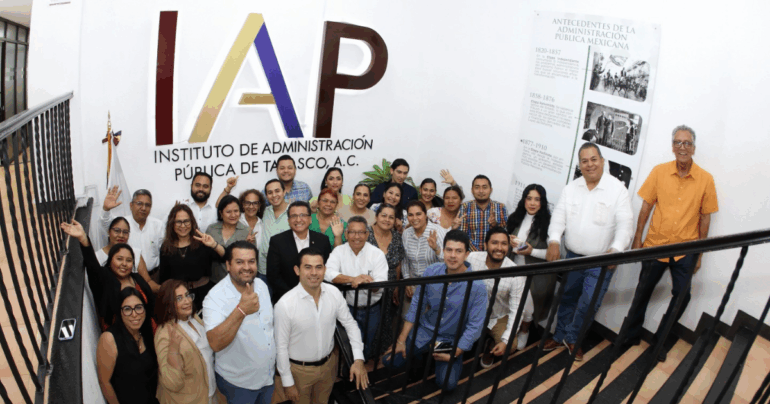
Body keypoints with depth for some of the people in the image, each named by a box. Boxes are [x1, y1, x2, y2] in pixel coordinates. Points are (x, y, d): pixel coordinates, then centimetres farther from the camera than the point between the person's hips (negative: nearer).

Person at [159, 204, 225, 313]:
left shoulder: (202, 243, -3)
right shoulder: (166, 248, 7)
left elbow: (226, 257, -18)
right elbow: (163, 279, 13)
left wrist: (214, 245, -35)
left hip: (204, 293, -2)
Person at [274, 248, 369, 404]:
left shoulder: (334, 293, -15)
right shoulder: (284, 305, -27)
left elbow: (350, 324, -3)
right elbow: (281, 346, -17)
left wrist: (358, 359, -13)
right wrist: (288, 382, -10)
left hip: (329, 364, 4)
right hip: (299, 369, -4)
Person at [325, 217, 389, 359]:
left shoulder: (377, 254, -7)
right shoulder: (339, 251, -5)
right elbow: (328, 273, -22)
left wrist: (369, 282, -39)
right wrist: (352, 279, -36)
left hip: (371, 309, 1)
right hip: (348, 307, 0)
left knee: (367, 346, 13)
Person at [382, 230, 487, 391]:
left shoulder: (477, 286, -23)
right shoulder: (431, 271, -12)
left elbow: (475, 326, -18)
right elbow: (416, 306, -5)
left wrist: (454, 355, -16)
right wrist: (401, 341, -4)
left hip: (451, 340, -2)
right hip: (425, 331, 3)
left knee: (447, 383, -21)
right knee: (389, 361, -7)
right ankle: (423, 354, 21)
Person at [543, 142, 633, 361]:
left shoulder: (617, 189, -9)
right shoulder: (571, 189, 2)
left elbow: (625, 224, -14)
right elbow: (559, 217, -3)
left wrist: (616, 249, -31)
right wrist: (554, 241, -21)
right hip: (572, 257, 3)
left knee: (589, 302, -6)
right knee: (567, 299, 16)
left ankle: (572, 338, 19)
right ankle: (560, 335, 35)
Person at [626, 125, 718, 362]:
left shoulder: (705, 179, -5)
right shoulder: (659, 172, -5)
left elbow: (705, 218, 0)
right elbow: (646, 207, 1)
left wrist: (699, 253, 2)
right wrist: (637, 239, 0)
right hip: (655, 244, 1)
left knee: (682, 295, -3)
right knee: (643, 291, 12)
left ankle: (660, 340, 18)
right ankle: (632, 336, 31)